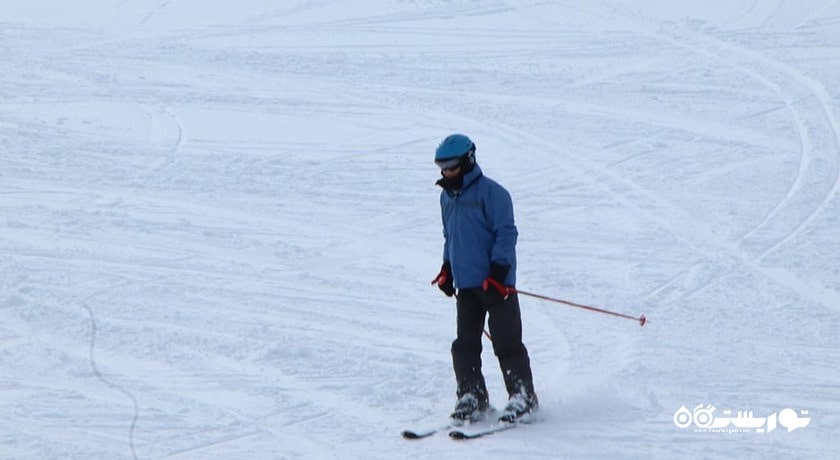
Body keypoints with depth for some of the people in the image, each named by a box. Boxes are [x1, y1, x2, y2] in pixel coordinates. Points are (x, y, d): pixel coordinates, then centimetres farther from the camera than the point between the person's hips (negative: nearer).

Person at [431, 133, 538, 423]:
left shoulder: (490, 192, -10)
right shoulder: (447, 197, 15)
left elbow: (506, 233, -12)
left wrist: (498, 271, -17)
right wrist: (447, 268, 18)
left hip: (496, 282, -7)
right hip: (465, 284, 7)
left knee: (506, 343, -4)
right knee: (465, 345, 4)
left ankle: (523, 396, 4)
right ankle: (471, 397, 11)